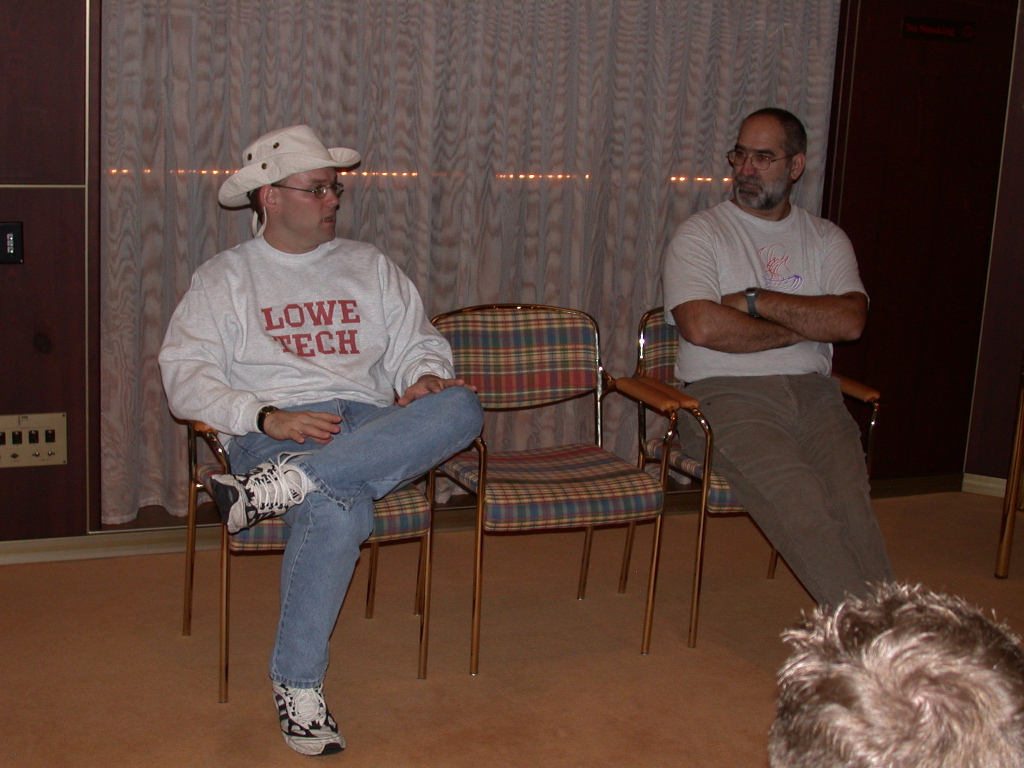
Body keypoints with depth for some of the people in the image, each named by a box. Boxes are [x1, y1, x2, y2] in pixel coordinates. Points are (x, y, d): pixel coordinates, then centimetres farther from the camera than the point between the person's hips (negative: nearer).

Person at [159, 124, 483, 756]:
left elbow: (417, 343, 19)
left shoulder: (370, 266, 24)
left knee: (461, 407, -31)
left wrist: (423, 377, -7)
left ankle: (290, 483, -38)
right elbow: (186, 377, 1)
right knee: (339, 514, -39)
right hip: (275, 431, -3)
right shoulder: (225, 279, 13)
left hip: (372, 423, 4)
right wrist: (267, 418, -16)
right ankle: (298, 686, -24)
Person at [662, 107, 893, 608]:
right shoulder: (700, 234, 8)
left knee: (850, 499, -25)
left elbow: (850, 321, -1)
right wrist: (803, 328, 0)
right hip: (727, 396, -3)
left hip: (812, 393, 3)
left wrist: (755, 300, -5)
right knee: (801, 502, -27)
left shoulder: (826, 240, 18)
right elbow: (701, 326, -10)